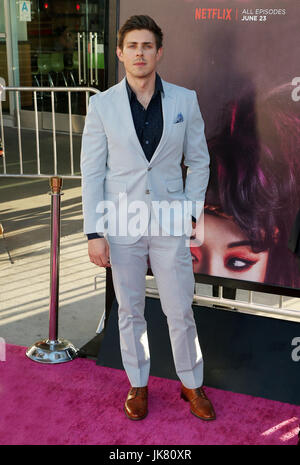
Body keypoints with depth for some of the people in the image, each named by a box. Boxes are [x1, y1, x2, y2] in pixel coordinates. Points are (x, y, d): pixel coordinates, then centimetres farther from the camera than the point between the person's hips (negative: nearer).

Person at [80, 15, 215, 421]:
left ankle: (192, 384, 30)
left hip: (170, 223, 0)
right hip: (122, 224, 0)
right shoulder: (102, 105, -3)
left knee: (180, 310, 8)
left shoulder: (185, 100, 0)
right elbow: (92, 171, -2)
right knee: (130, 311, 13)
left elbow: (199, 160, 7)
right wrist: (94, 232, -6)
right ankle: (138, 384, 33)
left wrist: (190, 211, -1)